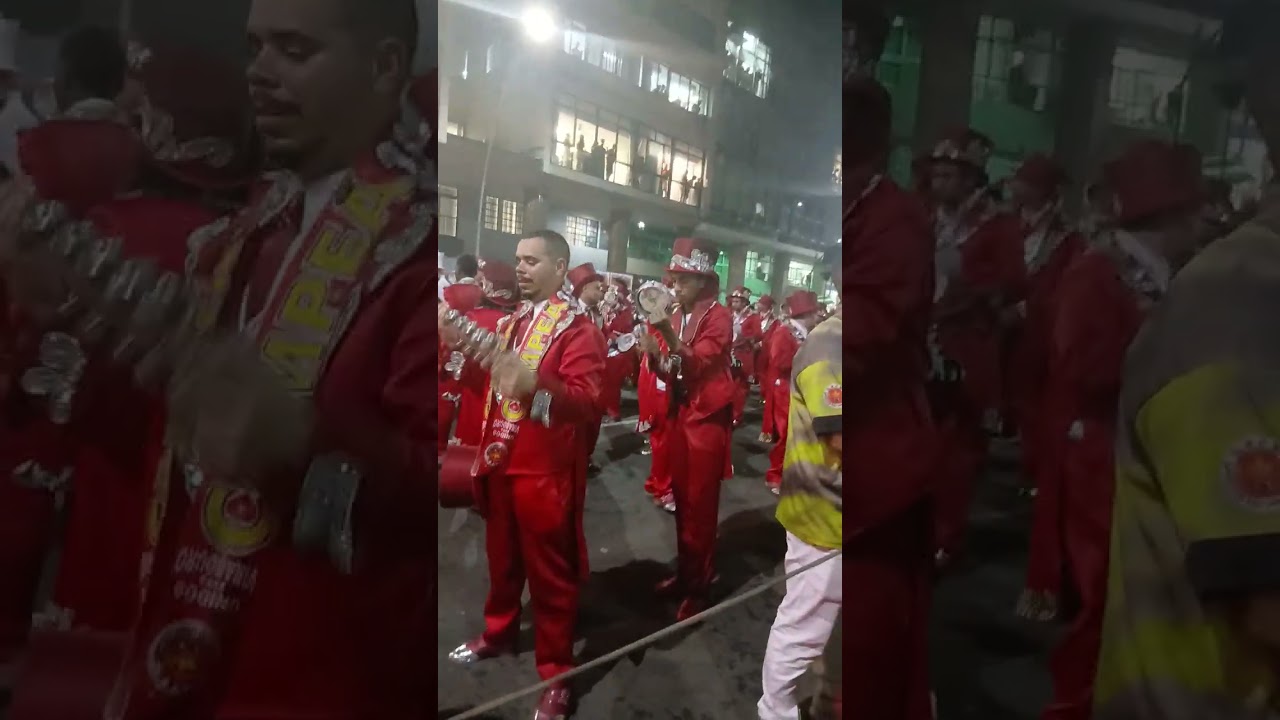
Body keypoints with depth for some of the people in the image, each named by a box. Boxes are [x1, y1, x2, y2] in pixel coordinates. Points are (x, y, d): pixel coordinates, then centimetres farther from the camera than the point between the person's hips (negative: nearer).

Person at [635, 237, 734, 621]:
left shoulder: (719, 316, -11)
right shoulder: (676, 315, 9)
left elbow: (698, 364, -23)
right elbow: (672, 371, 10)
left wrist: (669, 334, -36)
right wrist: (654, 353, -10)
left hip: (708, 418, -7)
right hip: (680, 414, 7)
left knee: (700, 504, 0)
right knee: (682, 499, 14)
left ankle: (699, 585, 10)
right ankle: (685, 572, 26)